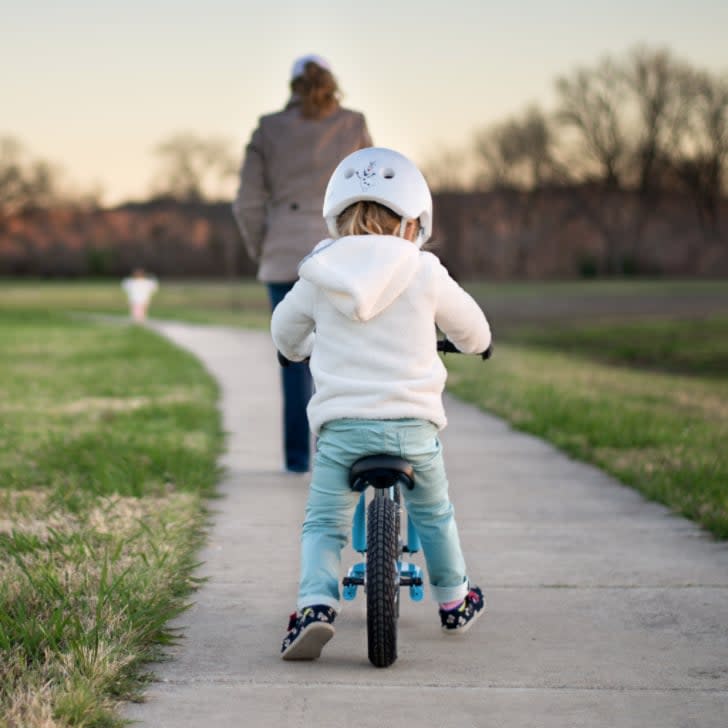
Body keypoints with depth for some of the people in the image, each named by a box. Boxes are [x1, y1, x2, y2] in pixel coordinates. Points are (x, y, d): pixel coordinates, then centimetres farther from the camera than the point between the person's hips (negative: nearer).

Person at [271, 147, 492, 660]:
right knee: (433, 513, 23)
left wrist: (309, 347, 44)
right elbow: (475, 332, 13)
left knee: (323, 523, 10)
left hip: (341, 423, 0)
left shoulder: (318, 277, 3)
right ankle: (454, 603, 37)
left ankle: (316, 604, -12)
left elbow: (285, 333, 21)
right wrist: (473, 344, 38)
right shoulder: (424, 274, -1)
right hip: (412, 424, 0)